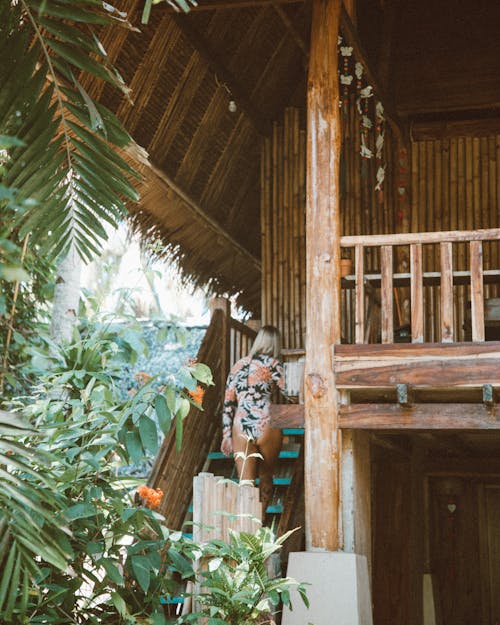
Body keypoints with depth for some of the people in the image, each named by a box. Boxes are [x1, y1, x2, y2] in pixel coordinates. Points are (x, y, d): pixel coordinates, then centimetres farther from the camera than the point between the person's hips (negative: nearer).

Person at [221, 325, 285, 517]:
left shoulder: (238, 365, 14)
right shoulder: (272, 363, 1)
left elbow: (228, 404, 12)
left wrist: (226, 435, 13)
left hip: (240, 429, 3)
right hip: (266, 427, -3)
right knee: (266, 476, 19)